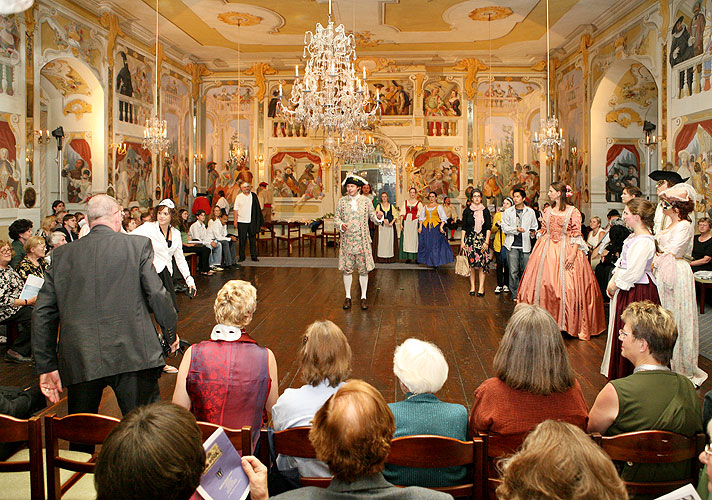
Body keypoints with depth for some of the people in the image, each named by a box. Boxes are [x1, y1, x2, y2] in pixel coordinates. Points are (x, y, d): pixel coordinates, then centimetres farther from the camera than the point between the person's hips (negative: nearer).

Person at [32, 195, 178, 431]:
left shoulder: (61, 254, 10)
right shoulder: (138, 245, -1)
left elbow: (43, 313, 9)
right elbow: (157, 294, -4)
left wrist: (47, 366, 14)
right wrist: (171, 333, 12)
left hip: (79, 361, 4)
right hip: (132, 356, -3)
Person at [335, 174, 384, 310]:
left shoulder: (366, 201, 4)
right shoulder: (342, 201, 5)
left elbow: (374, 218, 4)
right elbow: (336, 219, 3)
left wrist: (379, 216, -19)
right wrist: (341, 225, -18)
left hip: (362, 240, 0)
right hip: (347, 240, 0)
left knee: (363, 270, 3)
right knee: (347, 269, 4)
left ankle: (363, 297, 14)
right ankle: (348, 297, 18)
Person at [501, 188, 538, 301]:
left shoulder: (530, 212, 10)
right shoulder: (508, 212, 8)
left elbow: (534, 226, 17)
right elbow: (504, 228, 3)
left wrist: (533, 232, -5)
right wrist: (516, 229, -13)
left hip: (525, 245, 1)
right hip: (512, 245, -1)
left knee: (526, 270, 2)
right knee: (513, 271, -3)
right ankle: (515, 294, 7)